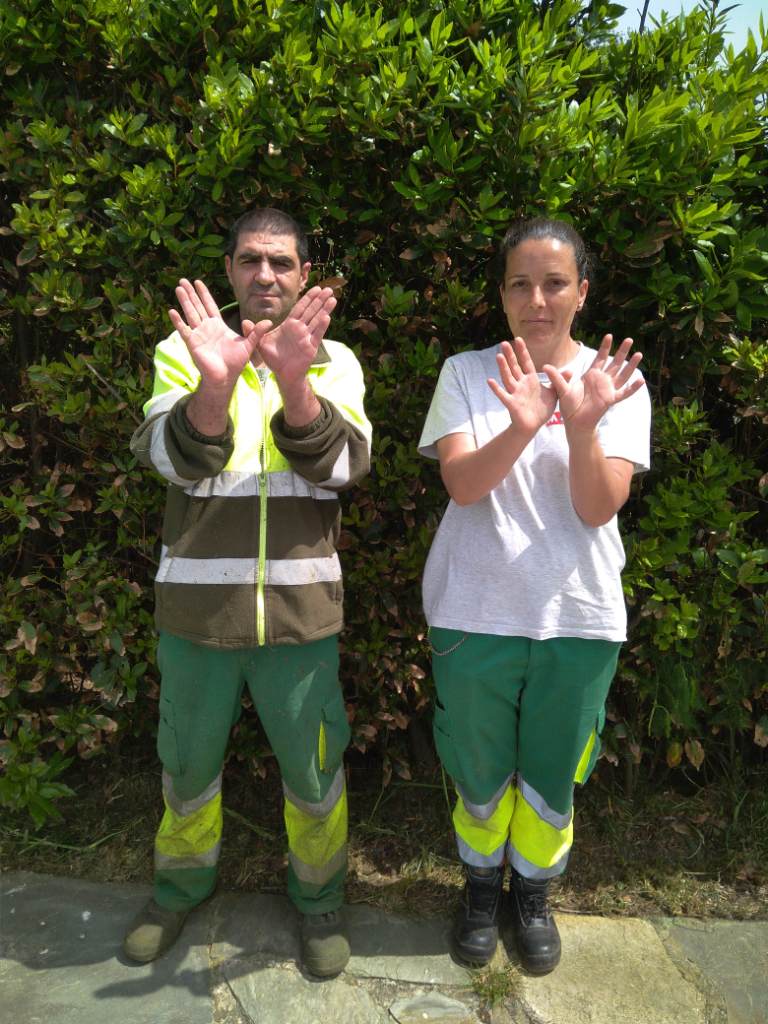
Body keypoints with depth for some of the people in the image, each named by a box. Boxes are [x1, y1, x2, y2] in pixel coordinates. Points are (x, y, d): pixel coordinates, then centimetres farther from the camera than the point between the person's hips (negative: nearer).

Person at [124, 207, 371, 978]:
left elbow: (343, 465, -15)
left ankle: (318, 895, 40)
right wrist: (216, 385, -37)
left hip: (301, 609, 0)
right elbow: (172, 459, -17)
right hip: (195, 605, 1)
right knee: (188, 764, 19)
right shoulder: (185, 350, -1)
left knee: (313, 768, 14)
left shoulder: (333, 360, 1)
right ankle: (181, 884, 47)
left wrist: (295, 385, -33)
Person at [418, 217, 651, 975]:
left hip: (577, 619, 1)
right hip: (474, 614, 0)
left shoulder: (612, 380, -1)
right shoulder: (467, 373, -2)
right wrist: (522, 426, -31)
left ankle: (533, 895, 43)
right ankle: (481, 888, 44)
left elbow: (600, 507, -10)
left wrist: (581, 425, -27)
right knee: (479, 773, 16)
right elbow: (461, 483, -14)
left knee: (551, 776, 16)